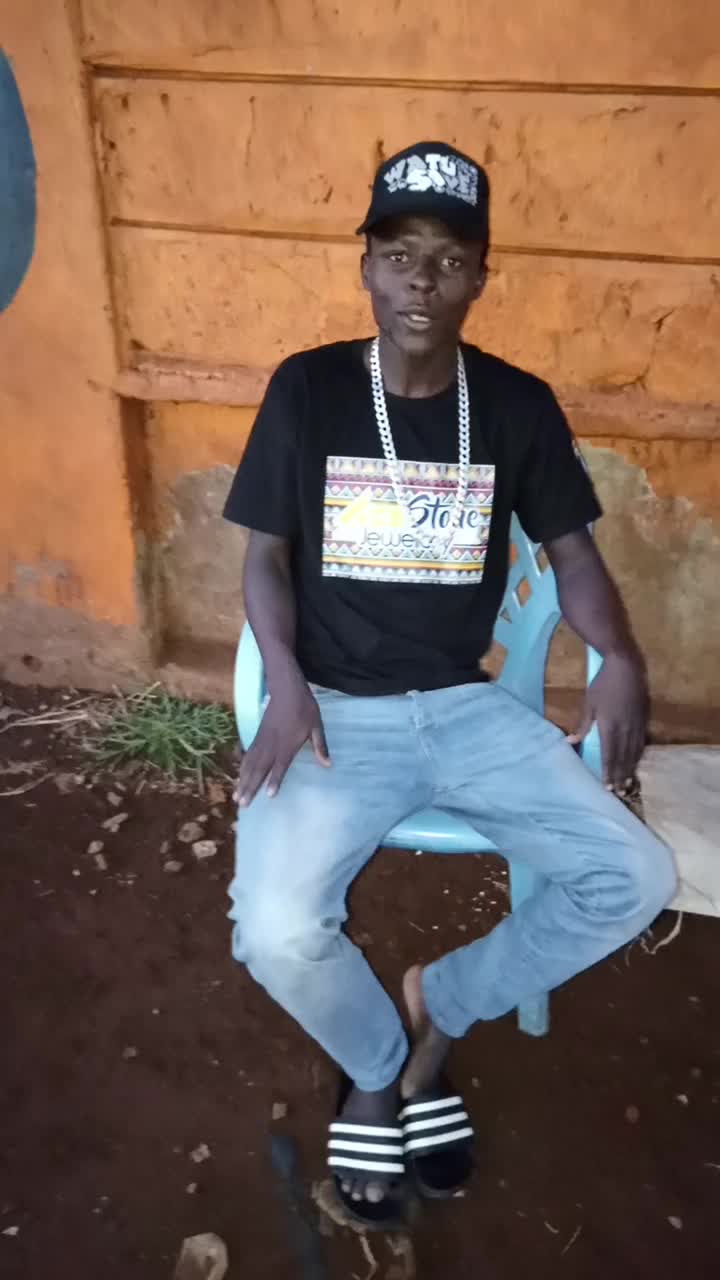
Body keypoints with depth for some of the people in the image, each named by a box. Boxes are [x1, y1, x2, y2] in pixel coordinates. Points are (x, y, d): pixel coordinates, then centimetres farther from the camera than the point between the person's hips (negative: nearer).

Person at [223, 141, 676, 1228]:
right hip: (336, 709, -2)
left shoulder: (519, 405, 2)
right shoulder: (307, 388, -3)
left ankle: (439, 1010, 14)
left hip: (467, 707, 3)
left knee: (636, 880, -12)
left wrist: (622, 662, -12)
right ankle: (382, 1063, 13)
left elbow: (572, 549, 7)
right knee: (277, 933, -24)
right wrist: (286, 685, -15)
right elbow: (266, 552, 1)